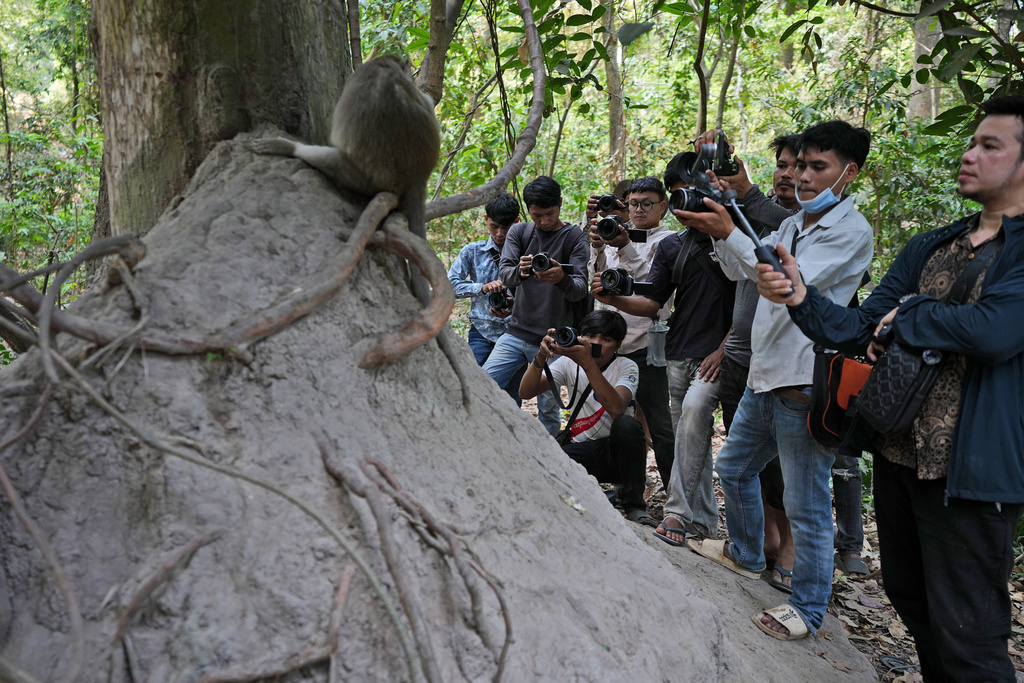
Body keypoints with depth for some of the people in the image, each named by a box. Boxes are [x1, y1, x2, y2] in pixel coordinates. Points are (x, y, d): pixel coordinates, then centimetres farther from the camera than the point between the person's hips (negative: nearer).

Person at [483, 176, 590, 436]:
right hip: (517, 333, 3)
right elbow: (504, 273, -7)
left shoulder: (575, 238, -3)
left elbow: (580, 289, -13)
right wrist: (520, 271, -32)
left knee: (548, 409, 0)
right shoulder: (518, 232, 7)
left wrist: (562, 279, -37)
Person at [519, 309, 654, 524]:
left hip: (617, 451, -1)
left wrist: (587, 362, -36)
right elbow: (526, 392, -10)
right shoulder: (569, 363, 3)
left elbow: (616, 409, -30)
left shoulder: (626, 367, -8)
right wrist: (541, 356, -26)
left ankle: (634, 506, -17)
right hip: (582, 450, 2)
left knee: (626, 424, -36)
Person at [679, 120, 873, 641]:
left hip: (806, 387, -9)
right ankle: (746, 555, 44)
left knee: (806, 506, -1)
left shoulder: (851, 231, -10)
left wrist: (728, 233, -23)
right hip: (764, 377, 9)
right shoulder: (793, 224, 17)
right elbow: (741, 271, 13)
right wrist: (717, 226, -3)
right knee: (734, 469, 23)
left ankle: (808, 609, 14)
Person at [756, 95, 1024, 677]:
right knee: (910, 598, 22)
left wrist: (905, 314, -9)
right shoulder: (929, 247, 11)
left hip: (970, 471, -7)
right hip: (898, 452, 7)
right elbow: (860, 329, 5)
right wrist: (800, 294, -14)